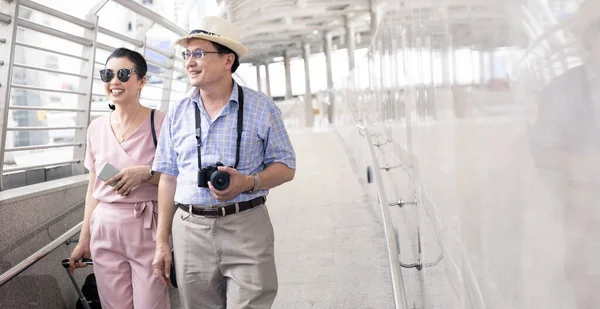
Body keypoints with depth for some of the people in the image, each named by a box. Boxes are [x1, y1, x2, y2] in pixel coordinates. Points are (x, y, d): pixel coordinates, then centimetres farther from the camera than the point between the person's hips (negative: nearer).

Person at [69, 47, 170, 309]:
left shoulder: (161, 123, -8)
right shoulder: (97, 127, 7)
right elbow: (93, 188, 13)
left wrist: (146, 173, -21)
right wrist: (84, 239, 14)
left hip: (148, 229, -4)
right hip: (104, 230, 4)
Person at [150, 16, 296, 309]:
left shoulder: (262, 108, -1)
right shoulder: (177, 114, 7)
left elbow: (286, 167, 2)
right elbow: (168, 178, 10)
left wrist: (249, 183, -19)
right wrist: (162, 242, 7)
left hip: (246, 229, -2)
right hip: (190, 230, 3)